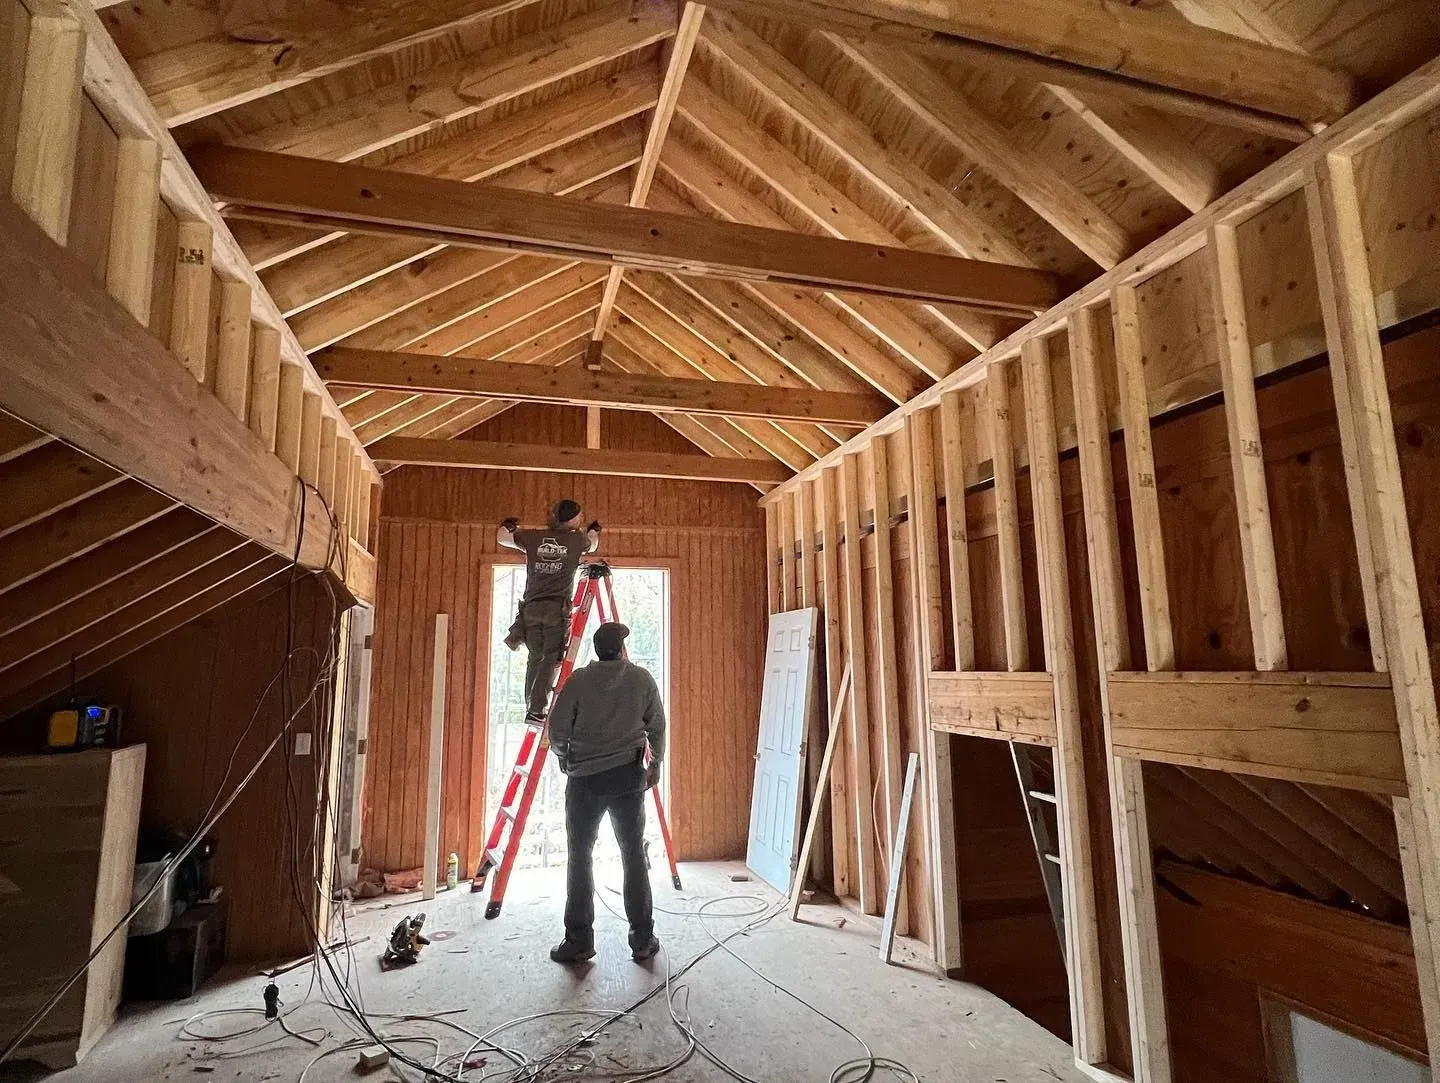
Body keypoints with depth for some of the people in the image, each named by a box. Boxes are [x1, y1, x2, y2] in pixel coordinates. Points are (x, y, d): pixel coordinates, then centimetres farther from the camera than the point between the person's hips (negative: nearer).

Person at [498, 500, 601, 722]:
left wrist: (507, 526, 50)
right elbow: (592, 546, 31)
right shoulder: (576, 540, 7)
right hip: (557, 608, -3)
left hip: (531, 608, 3)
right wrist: (594, 531, 54)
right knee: (551, 659, -4)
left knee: (535, 658, 12)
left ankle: (530, 708, 11)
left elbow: (502, 538, 28)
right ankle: (536, 710, -13)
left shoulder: (533, 538, 11)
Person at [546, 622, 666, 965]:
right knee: (634, 855, 10)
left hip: (584, 779, -1)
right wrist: (656, 762, 20)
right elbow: (657, 726, 4)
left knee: (580, 855, 9)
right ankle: (643, 939, 15)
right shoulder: (642, 678, -1)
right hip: (627, 776, 1)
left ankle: (579, 940, 12)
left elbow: (557, 730, -4)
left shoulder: (579, 680, -5)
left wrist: (565, 757, 17)